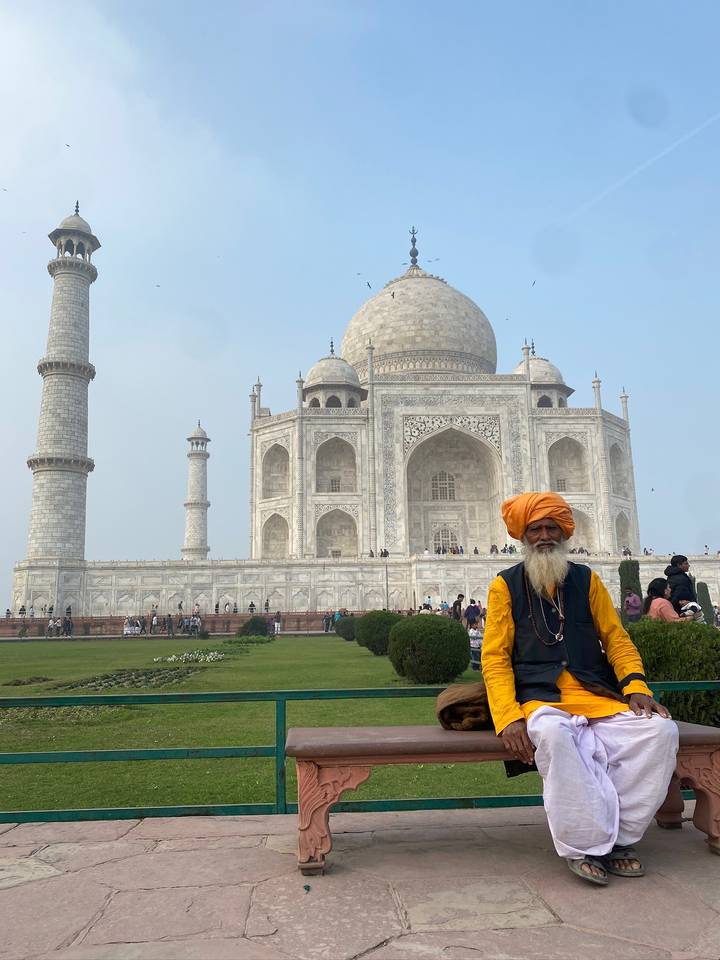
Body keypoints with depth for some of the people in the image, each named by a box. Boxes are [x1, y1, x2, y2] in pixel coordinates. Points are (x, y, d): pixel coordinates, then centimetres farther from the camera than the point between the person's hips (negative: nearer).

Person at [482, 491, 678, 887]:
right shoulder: (506, 585, 6)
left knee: (659, 729, -23)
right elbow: (495, 658, 0)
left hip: (597, 696, 4)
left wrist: (637, 687, -6)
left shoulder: (586, 579, 15)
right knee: (553, 735, -37)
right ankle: (585, 846, -19)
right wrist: (508, 718, -15)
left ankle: (618, 838, -9)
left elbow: (616, 638, 14)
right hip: (541, 699, -3)